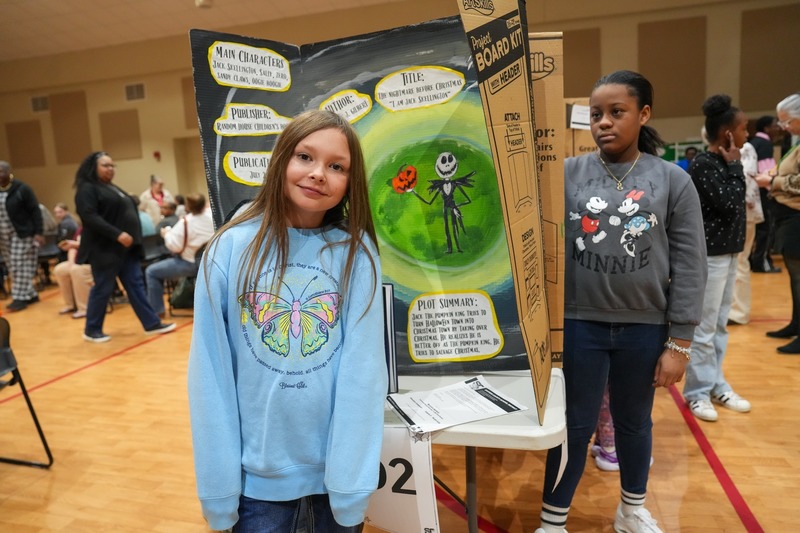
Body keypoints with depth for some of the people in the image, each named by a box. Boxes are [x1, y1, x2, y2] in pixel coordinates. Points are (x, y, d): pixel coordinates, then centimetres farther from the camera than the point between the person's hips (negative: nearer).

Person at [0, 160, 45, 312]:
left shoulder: (22, 189, -8)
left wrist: (39, 232, -15)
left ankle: (20, 298, 0)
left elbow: (35, 211, -9)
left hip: (22, 234, -6)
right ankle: (30, 295, 16)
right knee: (13, 267, 7)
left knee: (20, 265, -5)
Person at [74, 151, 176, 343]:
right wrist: (117, 234, -27)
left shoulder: (113, 188, 20)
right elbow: (90, 217, -19)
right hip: (105, 248, -8)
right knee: (102, 289, 0)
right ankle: (92, 330, 15)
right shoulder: (87, 189, -7)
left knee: (135, 285, 7)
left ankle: (152, 323, 9)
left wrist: (134, 240, 14)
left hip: (127, 247, 8)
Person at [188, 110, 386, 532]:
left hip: (337, 465, 1)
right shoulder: (231, 249, -10)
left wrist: (352, 480, -13)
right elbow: (211, 374, -7)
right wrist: (218, 484, -7)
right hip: (257, 470, 0)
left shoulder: (356, 252, -9)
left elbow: (364, 368, -11)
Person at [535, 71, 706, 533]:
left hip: (644, 328, 1)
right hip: (579, 324, -1)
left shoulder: (673, 180, -1)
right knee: (576, 426, 9)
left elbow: (689, 267, -2)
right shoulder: (567, 174, -2)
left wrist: (679, 342, -3)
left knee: (635, 422, 19)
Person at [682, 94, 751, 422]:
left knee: (720, 325, 15)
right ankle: (697, 392, 11)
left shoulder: (723, 163, 11)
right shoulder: (703, 165, -14)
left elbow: (734, 205, 17)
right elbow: (730, 204, -19)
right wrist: (735, 167, -12)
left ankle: (716, 386, 26)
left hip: (727, 252, 9)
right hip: (710, 254, -9)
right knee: (704, 327, -1)